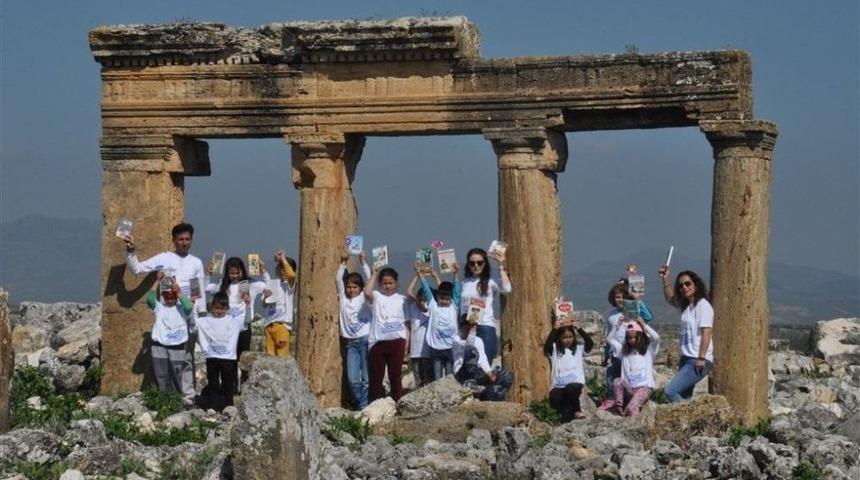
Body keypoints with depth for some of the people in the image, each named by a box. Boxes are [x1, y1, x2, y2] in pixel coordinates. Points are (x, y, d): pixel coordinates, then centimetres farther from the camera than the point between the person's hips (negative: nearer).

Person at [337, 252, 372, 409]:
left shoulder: (364, 298, 5)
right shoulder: (343, 298, 12)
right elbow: (338, 279, 7)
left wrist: (363, 262, -1)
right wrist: (343, 263, 3)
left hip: (365, 340, -2)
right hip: (350, 342, 2)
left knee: (367, 377, -4)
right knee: (352, 378, -4)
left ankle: (364, 405, 2)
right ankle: (360, 403, 8)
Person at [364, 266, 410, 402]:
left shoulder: (401, 299, 12)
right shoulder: (376, 297, 8)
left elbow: (406, 324, 11)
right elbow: (367, 292, -18)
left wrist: (406, 345, 3)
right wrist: (374, 274, -5)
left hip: (396, 342, 0)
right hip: (377, 342, 0)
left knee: (395, 376, 4)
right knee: (376, 376, 2)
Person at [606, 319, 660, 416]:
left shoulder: (649, 349, 5)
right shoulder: (624, 350, 14)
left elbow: (656, 337, -14)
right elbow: (610, 339, 10)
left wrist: (644, 325, -11)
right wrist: (618, 325, 2)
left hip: (644, 387, -4)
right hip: (628, 388, 4)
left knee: (632, 407, -29)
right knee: (618, 381, -29)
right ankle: (619, 408, -22)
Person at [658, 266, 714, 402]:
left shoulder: (703, 305, -12)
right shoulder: (685, 306, 14)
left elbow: (706, 332, -17)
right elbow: (670, 298, 33)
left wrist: (701, 358, -21)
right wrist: (665, 279, 19)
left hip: (698, 362, -9)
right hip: (686, 359, 9)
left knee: (671, 391, -18)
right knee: (683, 397, 8)